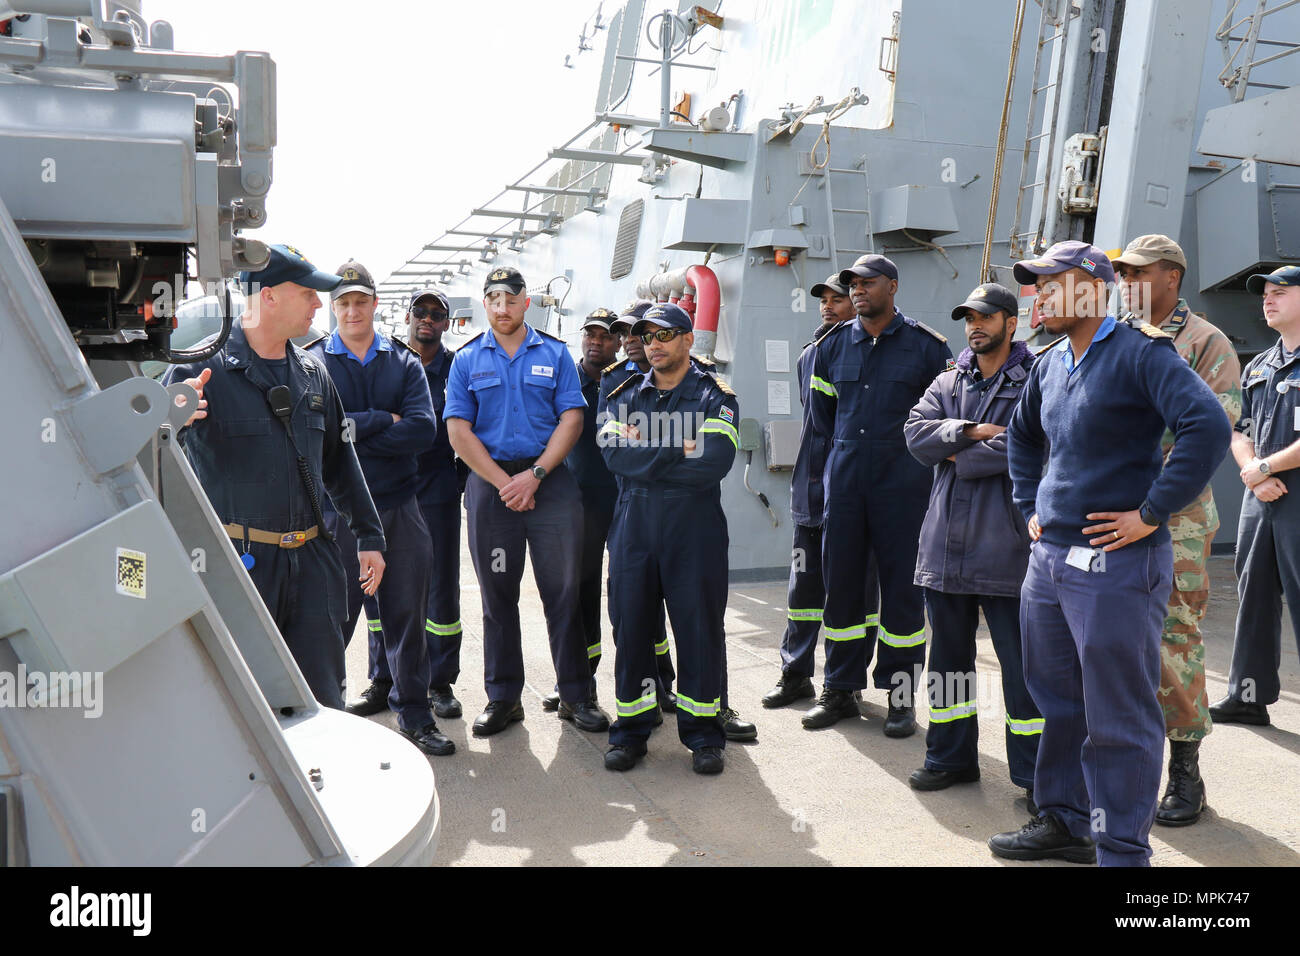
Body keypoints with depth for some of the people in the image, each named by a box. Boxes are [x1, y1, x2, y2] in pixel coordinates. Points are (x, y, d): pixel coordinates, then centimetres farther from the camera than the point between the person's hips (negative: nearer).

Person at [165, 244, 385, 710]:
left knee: (324, 701, 10)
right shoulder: (204, 368, -7)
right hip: (237, 560, -5)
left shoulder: (312, 371, 11)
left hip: (312, 561, 5)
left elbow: (339, 460, 19)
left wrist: (368, 536, 19)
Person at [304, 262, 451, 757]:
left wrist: (354, 429, -12)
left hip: (399, 506, 3)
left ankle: (414, 715, 23)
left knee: (406, 613, 10)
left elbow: (423, 429, -8)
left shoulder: (404, 362, 8)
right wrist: (384, 421, -10)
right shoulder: (312, 362, 2)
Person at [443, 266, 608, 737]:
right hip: (490, 482, 1)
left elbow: (571, 420, 0)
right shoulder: (467, 359, 8)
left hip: (550, 480, 0)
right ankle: (503, 697, 18)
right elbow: (459, 432, 0)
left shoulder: (554, 353, 7)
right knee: (498, 593, 7)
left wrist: (533, 476, -11)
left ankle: (576, 694, 11)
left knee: (563, 589, 0)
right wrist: (505, 483, -9)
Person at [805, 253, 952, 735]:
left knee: (902, 586, 2)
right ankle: (840, 689, 19)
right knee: (840, 582, 7)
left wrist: (918, 455, 7)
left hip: (902, 483, -3)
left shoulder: (926, 346, 0)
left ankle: (901, 695, 14)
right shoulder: (833, 345, 9)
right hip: (844, 482, 3)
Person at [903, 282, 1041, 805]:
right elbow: (916, 432, 0)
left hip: (1005, 542, -5)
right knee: (948, 653, 14)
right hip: (945, 541, 6)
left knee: (1021, 660, 0)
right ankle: (950, 757, 28)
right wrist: (972, 432, -13)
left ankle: (1034, 771, 14)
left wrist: (958, 457, -7)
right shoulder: (947, 384, 16)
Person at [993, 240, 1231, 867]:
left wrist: (1150, 513, -21)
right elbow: (1022, 436, 30)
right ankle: (1063, 822, 34)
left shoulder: (1140, 352, -11)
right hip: (1049, 557, 8)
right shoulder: (1050, 363, 13)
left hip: (1115, 563, -8)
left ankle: (1121, 851, 15)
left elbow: (1209, 428, -24)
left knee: (1119, 717, 1)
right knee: (1057, 699, 18)